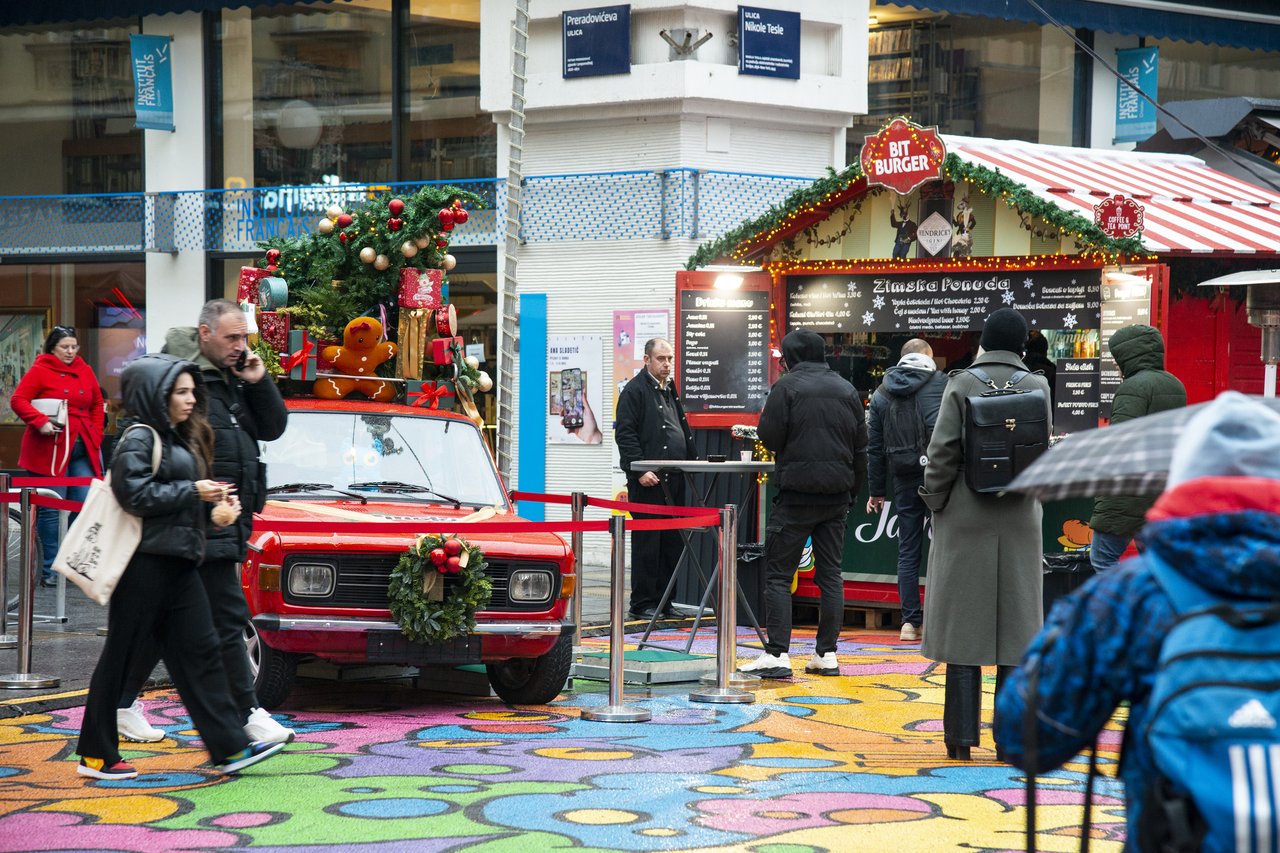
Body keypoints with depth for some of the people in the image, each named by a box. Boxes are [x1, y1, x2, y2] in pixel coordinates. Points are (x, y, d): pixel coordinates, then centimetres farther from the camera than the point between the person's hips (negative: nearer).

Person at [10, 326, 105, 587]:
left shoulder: (85, 371, 12)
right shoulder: (40, 370, -2)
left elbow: (97, 405, 19)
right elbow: (18, 400, -6)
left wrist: (95, 436, 8)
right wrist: (41, 422, -18)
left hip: (83, 450, 4)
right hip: (51, 449, -4)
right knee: (51, 510, 0)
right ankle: (51, 570, 8)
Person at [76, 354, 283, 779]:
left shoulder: (181, 439, 18)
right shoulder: (138, 439, -10)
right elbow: (135, 494, -21)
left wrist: (216, 500, 6)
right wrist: (193, 492, -16)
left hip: (179, 563, 9)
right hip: (145, 563, -9)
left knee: (198, 652, 5)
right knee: (120, 656, 0)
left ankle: (230, 747, 3)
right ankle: (96, 755, 9)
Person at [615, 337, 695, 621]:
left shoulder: (671, 390, 20)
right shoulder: (635, 390, -4)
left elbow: (684, 432, 26)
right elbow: (625, 434, -11)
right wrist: (640, 470, -19)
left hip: (674, 479, 8)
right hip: (647, 481, -8)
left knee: (671, 542, 8)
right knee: (647, 542, -4)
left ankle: (664, 601, 14)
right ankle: (642, 604, 1)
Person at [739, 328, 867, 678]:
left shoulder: (787, 386, -6)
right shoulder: (847, 390, 11)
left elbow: (769, 437, -10)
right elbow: (861, 446, 13)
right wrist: (852, 492, 19)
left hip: (797, 492, -5)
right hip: (837, 493, 5)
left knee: (778, 573, -2)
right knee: (830, 574, 9)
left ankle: (777, 655, -9)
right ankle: (827, 654, 10)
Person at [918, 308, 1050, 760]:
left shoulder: (962, 384, -6)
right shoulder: (1037, 386, 0)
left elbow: (943, 451, -9)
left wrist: (934, 502, 2)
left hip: (965, 519, -1)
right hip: (1019, 520, 2)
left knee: (963, 625, 4)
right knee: (1016, 625, 7)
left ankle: (961, 737, 4)